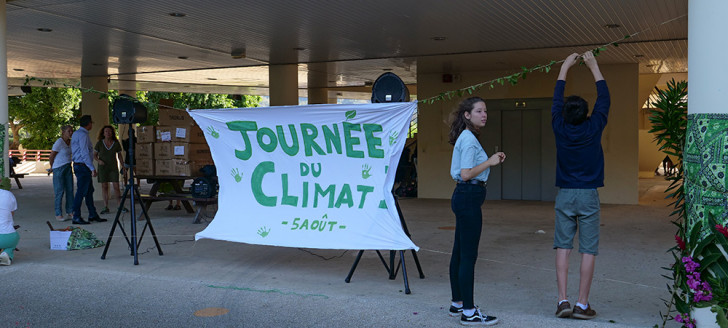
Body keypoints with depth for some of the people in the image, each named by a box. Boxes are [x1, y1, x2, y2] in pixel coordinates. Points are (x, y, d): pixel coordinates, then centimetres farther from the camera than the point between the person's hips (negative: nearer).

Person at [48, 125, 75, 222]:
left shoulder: (71, 142, 7)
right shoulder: (59, 142, -14)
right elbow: (51, 157, -7)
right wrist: (52, 168, 7)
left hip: (68, 168, 7)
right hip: (59, 168, -7)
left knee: (70, 190, 5)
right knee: (59, 191, -4)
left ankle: (70, 212, 11)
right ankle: (58, 214, 2)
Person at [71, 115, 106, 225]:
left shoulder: (77, 133, 16)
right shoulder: (83, 135, -16)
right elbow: (85, 153, -22)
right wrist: (92, 168, -22)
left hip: (78, 165, 11)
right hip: (83, 166, -11)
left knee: (89, 190, 15)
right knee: (81, 192, -6)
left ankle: (93, 215, 21)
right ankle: (76, 217, -2)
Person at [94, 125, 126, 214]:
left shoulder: (116, 143, -1)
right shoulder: (99, 143, -3)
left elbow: (119, 155, 11)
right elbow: (94, 155, 6)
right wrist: (99, 161, -14)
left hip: (113, 167, 0)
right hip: (103, 167, 0)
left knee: (116, 186, -6)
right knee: (104, 186, 2)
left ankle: (120, 206, 1)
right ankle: (106, 207, 8)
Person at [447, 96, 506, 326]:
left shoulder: (467, 137, 17)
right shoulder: (469, 139, -14)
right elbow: (466, 174, -21)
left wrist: (492, 161, 11)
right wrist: (490, 162, -13)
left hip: (465, 197, 11)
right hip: (469, 198, -11)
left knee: (460, 253, 14)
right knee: (468, 255, -6)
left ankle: (457, 304, 24)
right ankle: (469, 312, -1)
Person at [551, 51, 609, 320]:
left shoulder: (560, 128, -3)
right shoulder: (593, 128, -6)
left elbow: (556, 99, 12)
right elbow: (604, 99, 8)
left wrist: (565, 67, 22)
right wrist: (594, 67, 17)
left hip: (564, 196, 2)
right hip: (589, 196, -2)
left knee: (562, 247, 6)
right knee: (588, 250, 2)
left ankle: (563, 300, 1)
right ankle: (582, 304, 3)